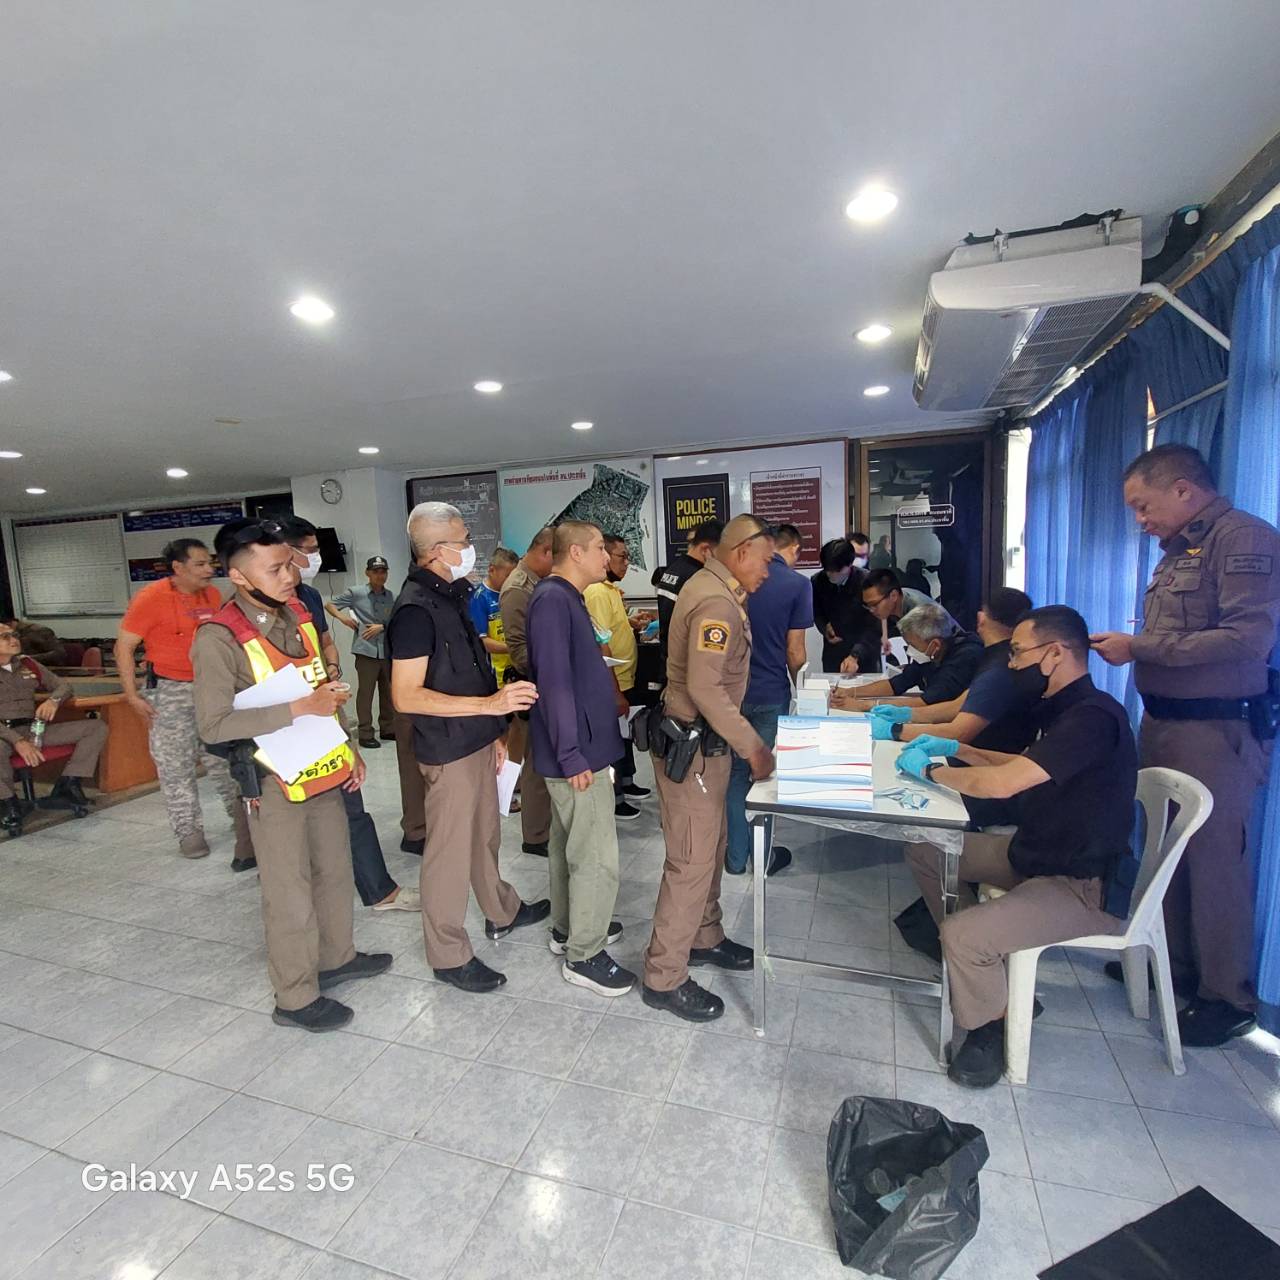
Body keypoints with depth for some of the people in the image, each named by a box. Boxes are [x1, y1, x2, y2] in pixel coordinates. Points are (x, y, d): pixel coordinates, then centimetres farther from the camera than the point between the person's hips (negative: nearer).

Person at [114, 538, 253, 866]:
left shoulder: (213, 595, 3)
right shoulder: (151, 598, -12)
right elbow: (123, 647, -8)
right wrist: (132, 695, -11)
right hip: (170, 691, -4)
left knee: (224, 758, 9)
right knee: (176, 765, 6)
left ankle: (243, 816, 20)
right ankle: (189, 833, 18)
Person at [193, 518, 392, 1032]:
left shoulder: (297, 613, 4)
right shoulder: (218, 637, -18)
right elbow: (213, 724, -20)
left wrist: (348, 748, 11)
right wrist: (295, 710, -26)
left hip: (323, 771, 7)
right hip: (275, 783, -7)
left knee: (334, 870, 20)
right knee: (290, 893, 6)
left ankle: (336, 957, 41)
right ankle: (295, 998, 25)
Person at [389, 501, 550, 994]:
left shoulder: (449, 596, 9)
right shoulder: (416, 607, -20)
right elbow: (406, 695, -24)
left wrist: (493, 730, 18)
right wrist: (489, 704, -30)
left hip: (476, 742, 9)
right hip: (448, 751, -9)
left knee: (485, 833, 23)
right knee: (450, 849, 5)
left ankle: (503, 912, 43)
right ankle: (448, 954, 22)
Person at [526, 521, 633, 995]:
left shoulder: (566, 598, 12)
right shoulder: (552, 599, -19)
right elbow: (555, 682, -25)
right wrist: (573, 755, -24)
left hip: (581, 747, 10)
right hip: (578, 752, -10)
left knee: (569, 843, 21)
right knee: (596, 856, 0)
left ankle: (568, 928, 37)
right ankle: (584, 956, 15)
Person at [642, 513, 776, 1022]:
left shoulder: (713, 588, 11)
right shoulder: (717, 603, -22)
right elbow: (705, 687, -29)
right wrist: (751, 746, -23)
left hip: (704, 740, 11)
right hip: (693, 747, -11)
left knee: (710, 847, 22)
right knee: (692, 861, -1)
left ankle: (704, 938, 40)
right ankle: (664, 977, 14)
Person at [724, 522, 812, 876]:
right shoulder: (798, 584, -9)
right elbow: (794, 651, -10)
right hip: (771, 694, -3)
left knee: (736, 772, 13)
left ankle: (736, 855, 22)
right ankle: (763, 856, 23)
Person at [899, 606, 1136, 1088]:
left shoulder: (1092, 717, -26)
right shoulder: (1066, 709, 7)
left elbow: (1002, 783, -34)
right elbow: (1027, 767, 22)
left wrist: (929, 769, -17)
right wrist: (956, 750, 11)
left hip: (1083, 886, -10)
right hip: (1035, 852, 10)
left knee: (962, 935, -26)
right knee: (923, 850, 8)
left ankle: (990, 1029, 5)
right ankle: (980, 961, 20)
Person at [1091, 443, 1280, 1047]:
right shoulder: (1179, 548, 16)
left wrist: (1139, 647, -21)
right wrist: (1127, 647, 7)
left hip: (1216, 731, -9)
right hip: (1162, 723, 9)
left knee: (1216, 861, 1)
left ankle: (1229, 997, 17)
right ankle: (1176, 960, 33)